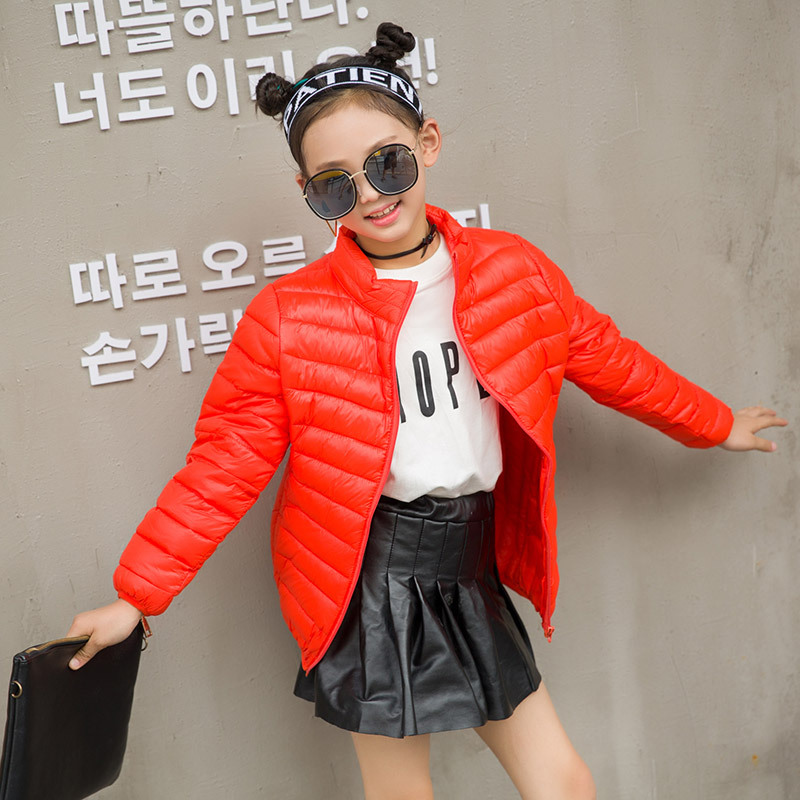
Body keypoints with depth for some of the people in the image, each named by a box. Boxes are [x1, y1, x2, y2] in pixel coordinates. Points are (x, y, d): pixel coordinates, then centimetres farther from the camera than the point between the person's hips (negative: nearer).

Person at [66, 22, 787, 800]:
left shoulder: (514, 272, -2)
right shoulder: (286, 318, -11)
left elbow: (607, 360, 12)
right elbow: (224, 465, -7)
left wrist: (716, 425, 22)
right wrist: (137, 594, -7)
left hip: (472, 570, 4)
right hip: (374, 582, -3)